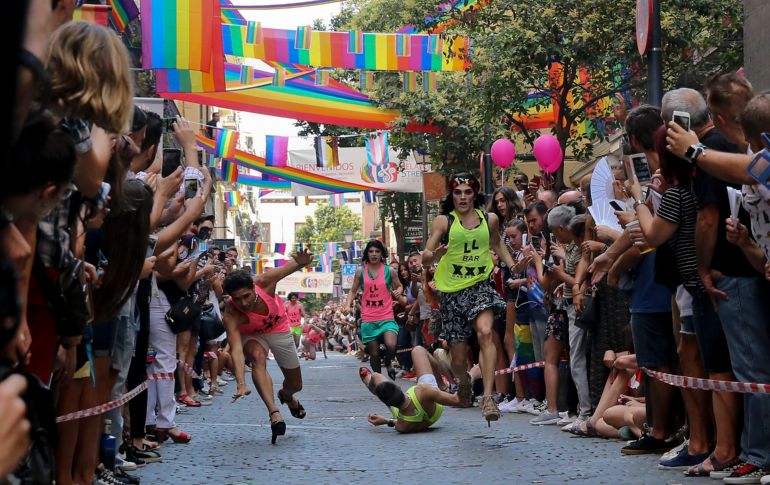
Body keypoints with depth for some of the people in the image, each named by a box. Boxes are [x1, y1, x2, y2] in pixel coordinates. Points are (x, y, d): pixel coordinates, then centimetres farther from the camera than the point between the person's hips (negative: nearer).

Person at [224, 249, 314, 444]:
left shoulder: (264, 282, -35)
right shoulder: (231, 315, -39)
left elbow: (289, 267, -21)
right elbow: (236, 350, -48)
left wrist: (301, 262, -45)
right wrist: (241, 384, -60)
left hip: (278, 329, 3)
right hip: (251, 335, -3)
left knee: (295, 384, 12)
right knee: (257, 357, -39)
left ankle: (286, 396, 50)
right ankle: (274, 412, -42)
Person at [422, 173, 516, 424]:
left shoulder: (489, 220, 6)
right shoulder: (444, 221, -2)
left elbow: (497, 243, 27)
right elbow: (425, 258, -5)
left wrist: (513, 266, 14)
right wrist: (435, 254, -28)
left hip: (480, 286, 0)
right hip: (452, 292, 0)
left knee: (486, 332, -30)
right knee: (458, 359, 5)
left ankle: (487, 396, -33)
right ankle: (465, 383, 42)